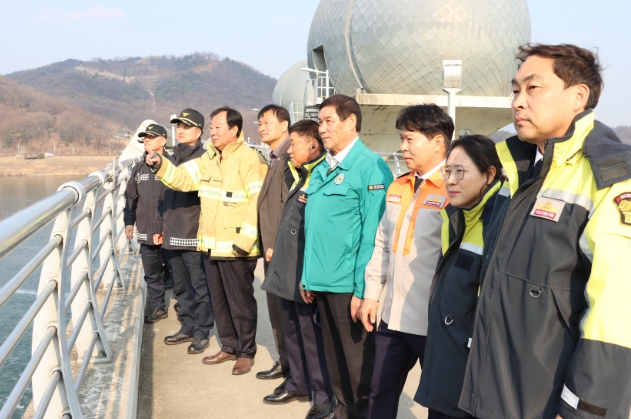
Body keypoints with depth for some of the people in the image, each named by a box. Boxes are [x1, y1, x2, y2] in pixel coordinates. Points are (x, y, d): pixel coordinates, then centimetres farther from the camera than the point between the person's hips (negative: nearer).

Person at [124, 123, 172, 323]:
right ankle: (158, 308, 24)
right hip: (146, 232, 5)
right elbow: (131, 197, 16)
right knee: (152, 274, 12)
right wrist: (129, 221, 12)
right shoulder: (139, 169, 11)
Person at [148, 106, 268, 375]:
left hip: (237, 248, -8)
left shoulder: (249, 160, -14)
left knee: (241, 302, 3)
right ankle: (229, 347, 32)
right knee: (219, 300, 18)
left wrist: (247, 239, -22)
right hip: (211, 245, 8)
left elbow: (258, 204, -19)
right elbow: (183, 178, 7)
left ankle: (246, 352, 18)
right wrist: (161, 165, -9)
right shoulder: (208, 159, 11)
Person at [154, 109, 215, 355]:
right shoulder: (172, 159, 16)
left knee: (200, 288, 2)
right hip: (173, 235, 8)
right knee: (181, 287, 16)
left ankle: (202, 332, 11)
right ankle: (188, 327, 28)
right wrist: (160, 226, 19)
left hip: (195, 235, -7)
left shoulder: (204, 159, -7)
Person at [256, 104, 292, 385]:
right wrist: (267, 244, 11)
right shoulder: (274, 158, 16)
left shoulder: (291, 157, -15)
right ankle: (284, 362, 27)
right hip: (271, 247, 10)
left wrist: (277, 244, -18)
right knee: (276, 307, 16)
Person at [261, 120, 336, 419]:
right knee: (292, 330, 17)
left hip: (307, 273, -9)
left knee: (311, 334, 0)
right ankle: (298, 384, 31)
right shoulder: (299, 176, 14)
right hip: (287, 270, 9)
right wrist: (277, 249, 22)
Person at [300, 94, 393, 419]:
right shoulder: (321, 170, 12)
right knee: (334, 355, 18)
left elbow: (373, 234, -16)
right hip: (322, 282, 7)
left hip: (349, 285, -7)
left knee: (357, 360, 6)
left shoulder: (370, 167, -12)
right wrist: (308, 276, 13)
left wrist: (362, 290, -17)